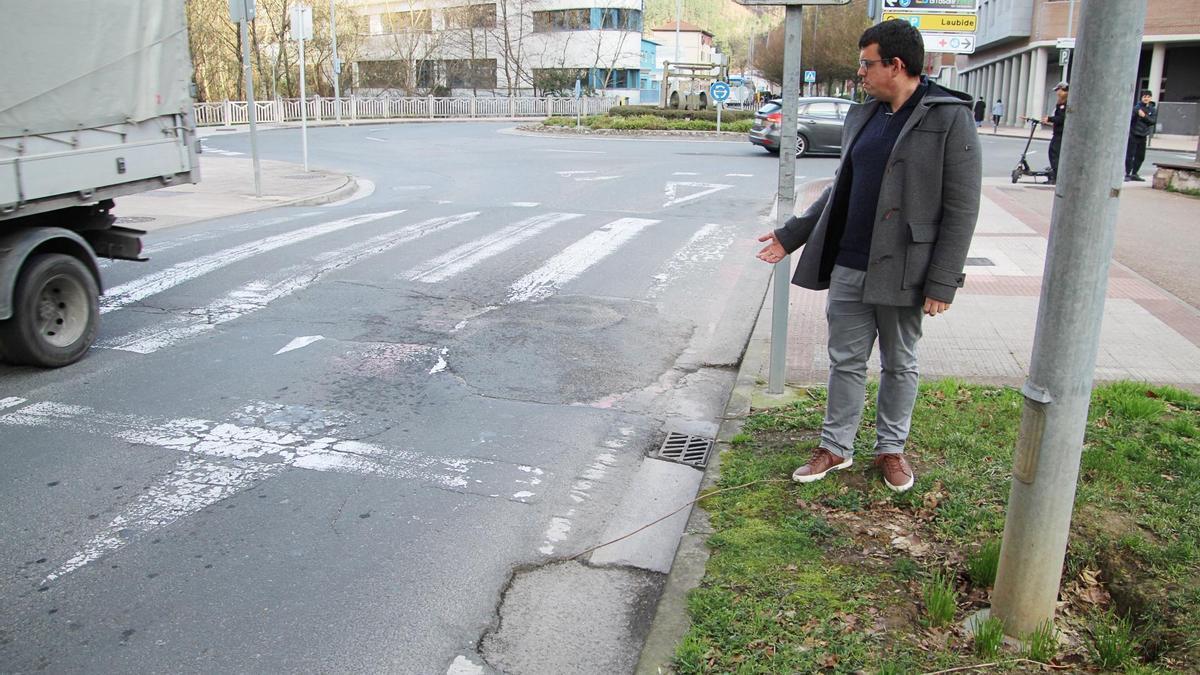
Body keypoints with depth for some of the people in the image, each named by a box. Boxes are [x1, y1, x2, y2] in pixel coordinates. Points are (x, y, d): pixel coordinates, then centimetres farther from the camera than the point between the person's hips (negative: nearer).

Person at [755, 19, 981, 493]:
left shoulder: (950, 119, -10)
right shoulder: (863, 116, 10)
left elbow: (961, 210, -12)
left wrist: (942, 283, -16)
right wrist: (791, 235, 17)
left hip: (901, 272, -5)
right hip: (847, 267, 5)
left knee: (899, 366, 12)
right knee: (846, 361, 12)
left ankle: (891, 449, 28)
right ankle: (836, 447, 25)